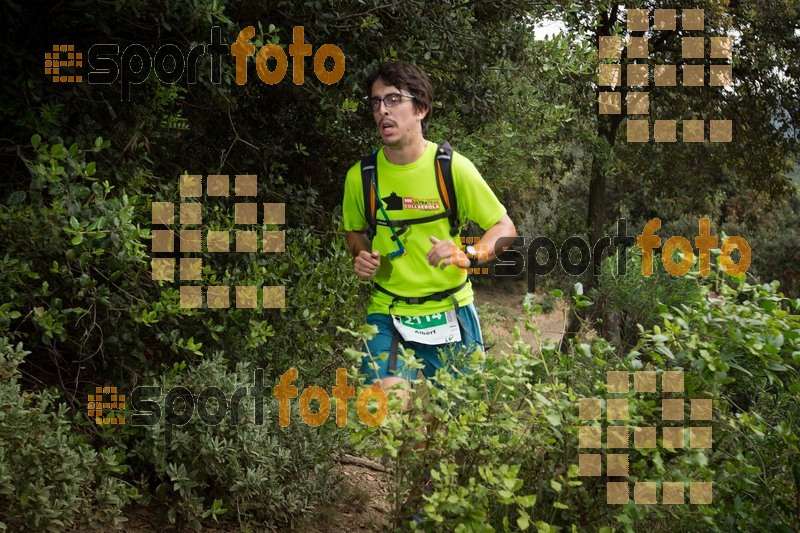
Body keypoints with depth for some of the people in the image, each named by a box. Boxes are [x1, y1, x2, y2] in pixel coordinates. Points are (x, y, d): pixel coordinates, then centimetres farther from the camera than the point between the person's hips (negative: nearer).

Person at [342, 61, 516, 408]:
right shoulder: (361, 175, -3)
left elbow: (505, 227, -3)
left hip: (449, 313, 0)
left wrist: (469, 256, -22)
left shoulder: (453, 167, -10)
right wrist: (361, 256, -5)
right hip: (387, 312, 0)